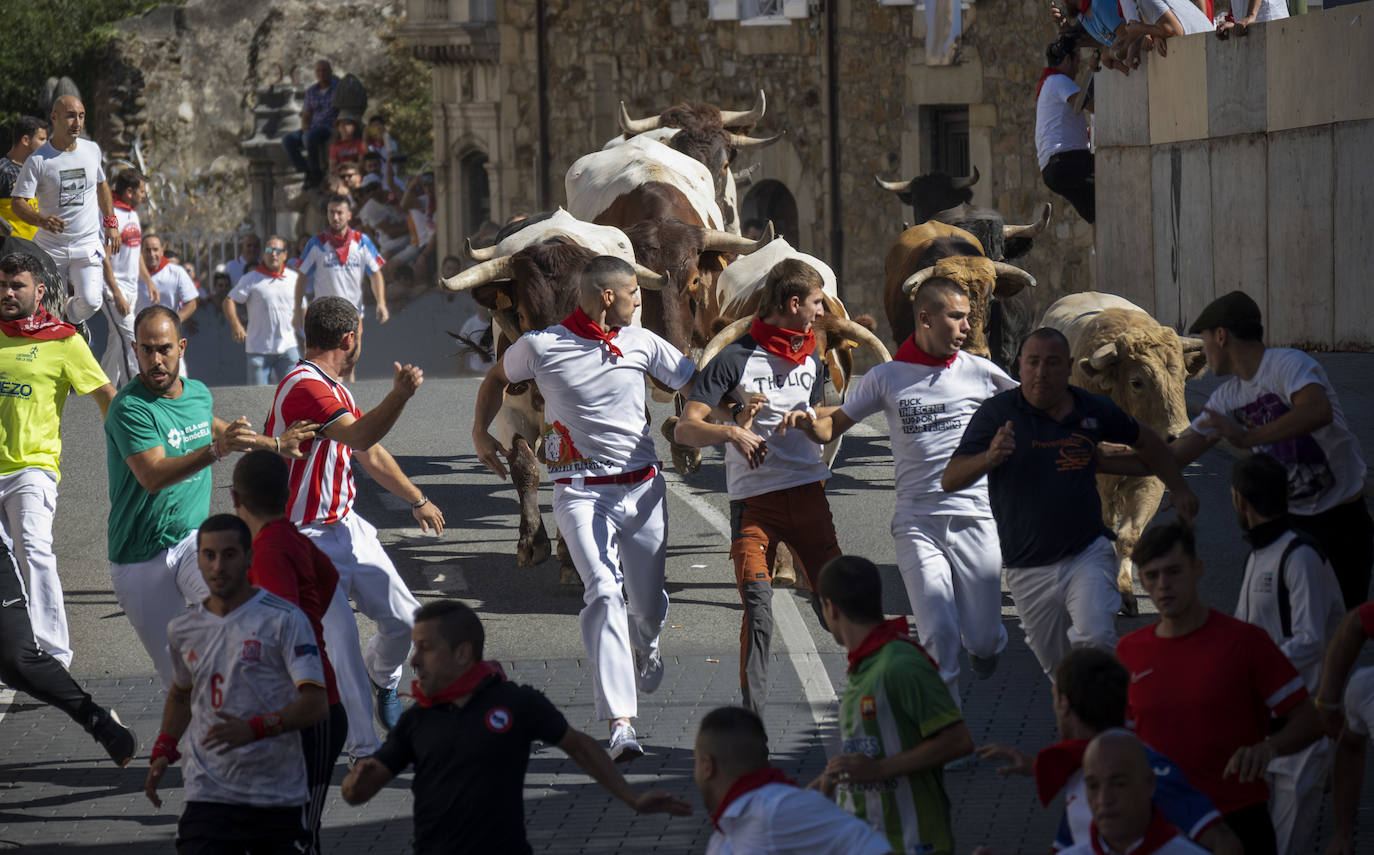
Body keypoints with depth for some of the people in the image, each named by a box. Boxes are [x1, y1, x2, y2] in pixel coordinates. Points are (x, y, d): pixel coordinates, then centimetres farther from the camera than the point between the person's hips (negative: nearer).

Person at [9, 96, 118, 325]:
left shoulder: (92, 150, 4)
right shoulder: (38, 160, -9)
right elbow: (17, 203, -13)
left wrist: (111, 224, 16)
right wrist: (43, 220, -32)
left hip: (88, 245, 2)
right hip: (49, 246, -2)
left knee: (90, 301, -16)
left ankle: (72, 321, 18)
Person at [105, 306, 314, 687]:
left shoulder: (198, 393, 4)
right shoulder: (129, 408, -17)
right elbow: (154, 477, -31)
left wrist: (276, 444, 33)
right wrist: (217, 449, -43)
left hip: (194, 539, 4)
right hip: (141, 560, -4)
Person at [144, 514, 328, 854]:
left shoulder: (284, 619, -5)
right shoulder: (183, 629, 10)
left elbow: (316, 704, -12)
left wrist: (254, 728, -26)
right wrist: (164, 750, 13)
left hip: (279, 800, -2)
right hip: (208, 797, 2)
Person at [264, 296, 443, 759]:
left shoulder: (335, 388, 14)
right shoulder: (304, 387, -21)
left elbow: (371, 454, 25)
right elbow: (360, 436, -36)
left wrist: (417, 500, 31)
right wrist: (400, 394, -47)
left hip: (346, 526, 9)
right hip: (305, 538, -9)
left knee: (403, 618, 5)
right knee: (341, 634, -16)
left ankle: (381, 681, 37)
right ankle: (363, 748, -7)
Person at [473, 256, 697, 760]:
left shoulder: (642, 343, 6)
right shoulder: (541, 347, -4)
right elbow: (497, 377, 17)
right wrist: (480, 433, 8)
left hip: (643, 487, 4)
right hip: (581, 492, -4)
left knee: (649, 606, 10)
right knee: (603, 593, -21)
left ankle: (643, 645, 51)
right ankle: (620, 723, -25)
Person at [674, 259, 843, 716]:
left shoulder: (811, 358, 14)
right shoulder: (735, 359, -6)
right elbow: (685, 429, -10)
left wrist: (805, 420, 2)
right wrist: (733, 430, -28)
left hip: (808, 493, 5)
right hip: (754, 500, -5)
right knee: (758, 610, -15)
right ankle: (752, 716, -11)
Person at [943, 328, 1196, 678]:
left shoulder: (1093, 410, 3)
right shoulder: (997, 412, -4)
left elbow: (1144, 440, 24)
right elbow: (950, 480, -12)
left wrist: (1179, 489, 24)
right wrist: (990, 458, -31)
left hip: (1088, 555, 0)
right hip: (1028, 568, 0)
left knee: (1095, 640, -25)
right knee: (1058, 667, 8)